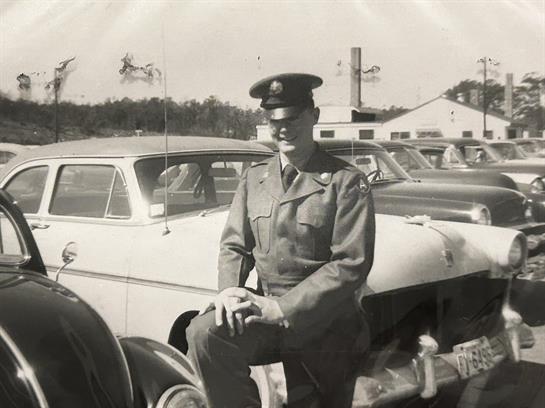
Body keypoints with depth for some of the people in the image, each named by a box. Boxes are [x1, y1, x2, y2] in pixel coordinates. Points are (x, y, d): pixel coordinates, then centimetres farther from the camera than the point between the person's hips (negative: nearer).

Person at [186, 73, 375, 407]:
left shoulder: (347, 181, -9)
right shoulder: (254, 178, 6)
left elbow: (352, 263, -16)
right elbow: (235, 246, 7)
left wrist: (282, 308, -22)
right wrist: (230, 291, -16)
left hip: (325, 325, -2)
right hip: (265, 309, 3)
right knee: (204, 333, -24)